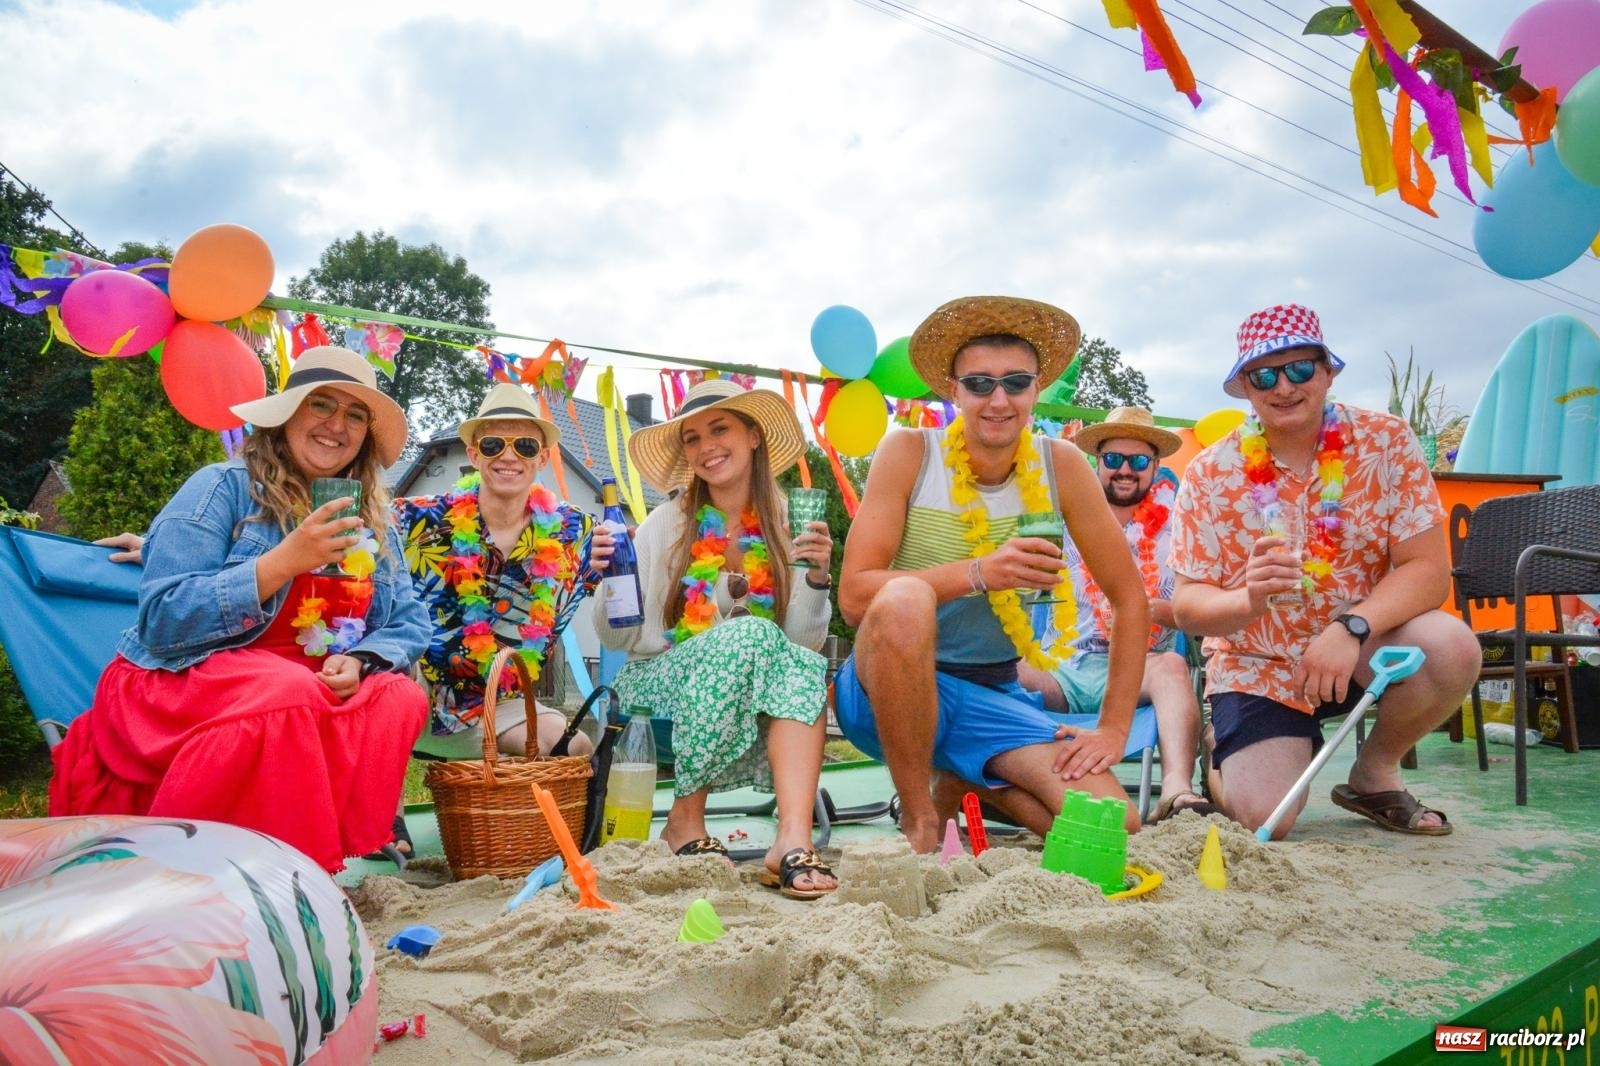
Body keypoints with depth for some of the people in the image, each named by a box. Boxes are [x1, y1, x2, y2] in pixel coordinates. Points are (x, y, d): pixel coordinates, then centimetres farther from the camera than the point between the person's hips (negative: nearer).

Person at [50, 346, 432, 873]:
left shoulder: (373, 520, 8)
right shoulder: (225, 487, -8)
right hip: (176, 684, -5)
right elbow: (162, 621, -17)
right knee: (286, 694, -35)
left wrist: (357, 662, -16)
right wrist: (285, 560, -26)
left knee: (400, 699, -22)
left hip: (319, 689, 5)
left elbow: (410, 625, 6)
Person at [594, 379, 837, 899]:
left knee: (803, 668, -29)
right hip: (658, 684, -2)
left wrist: (816, 579, -18)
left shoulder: (784, 529, 2)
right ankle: (685, 819, -18)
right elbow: (617, 638, -5)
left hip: (751, 699, 2)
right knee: (748, 635, -31)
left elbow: (801, 642, -2)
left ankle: (793, 839, -40)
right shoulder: (666, 525, -4)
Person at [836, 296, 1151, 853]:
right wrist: (979, 573, -29)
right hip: (890, 690, -3)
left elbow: (1129, 598, 3)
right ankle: (919, 821, -16)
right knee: (906, 597, -36)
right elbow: (854, 595, -19)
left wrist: (1113, 728, -3)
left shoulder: (1062, 465, -3)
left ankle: (966, 786, 15)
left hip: (995, 697, 4)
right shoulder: (909, 451, -11)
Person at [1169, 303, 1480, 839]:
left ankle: (1374, 772, 0)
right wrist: (1248, 599, -34)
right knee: (1263, 818, -20)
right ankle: (1226, 755, 20)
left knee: (1451, 646, -30)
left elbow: (1428, 569, -15)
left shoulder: (1387, 442, -9)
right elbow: (1186, 604, -11)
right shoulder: (1210, 473, -10)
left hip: (1363, 649, 2)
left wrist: (1351, 628, -33)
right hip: (1257, 666, -1)